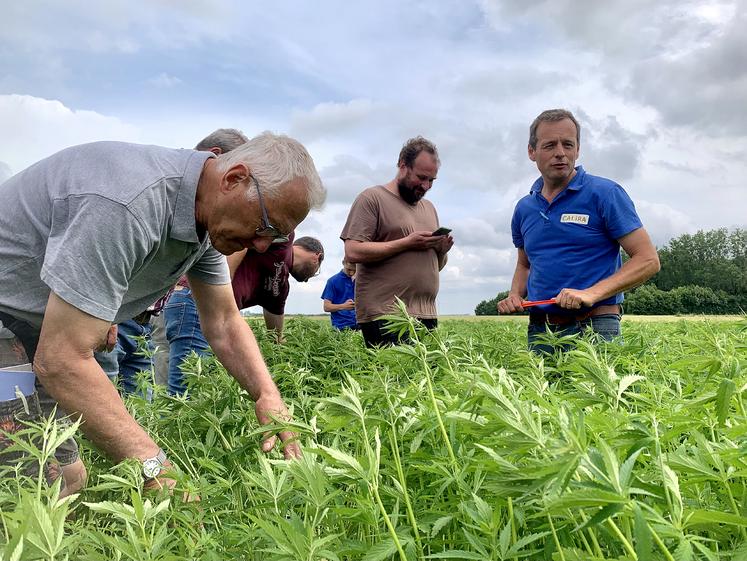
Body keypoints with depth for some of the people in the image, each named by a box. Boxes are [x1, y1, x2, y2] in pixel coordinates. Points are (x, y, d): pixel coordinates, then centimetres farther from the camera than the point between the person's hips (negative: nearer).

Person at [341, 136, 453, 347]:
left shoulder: (429, 207, 20)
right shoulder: (372, 198, -2)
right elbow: (353, 252, -14)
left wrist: (442, 250, 2)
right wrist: (406, 243, -14)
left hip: (427, 315, 7)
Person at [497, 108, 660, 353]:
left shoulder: (605, 194, -6)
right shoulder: (524, 209, 10)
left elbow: (648, 260, -9)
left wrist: (592, 293, -21)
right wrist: (515, 295, 3)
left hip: (594, 327, -4)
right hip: (539, 330, 5)